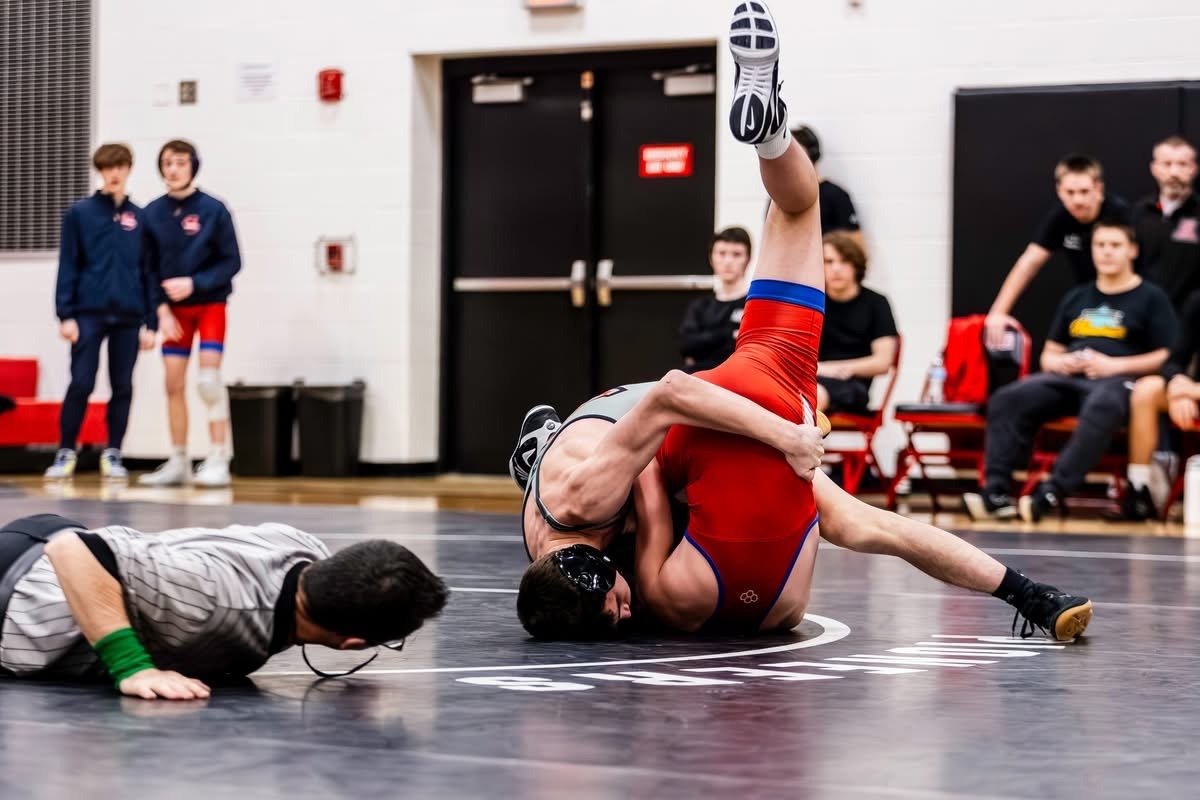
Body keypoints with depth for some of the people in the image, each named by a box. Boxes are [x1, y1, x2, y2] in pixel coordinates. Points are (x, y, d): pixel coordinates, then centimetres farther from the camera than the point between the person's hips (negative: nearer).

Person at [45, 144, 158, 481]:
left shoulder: (140, 218, 8)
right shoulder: (80, 213, 2)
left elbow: (148, 272, 9)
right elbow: (68, 267, 0)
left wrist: (150, 322, 5)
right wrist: (66, 315, -7)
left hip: (129, 317, 2)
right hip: (89, 313, -2)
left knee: (123, 387, 4)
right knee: (81, 385, -5)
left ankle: (113, 454, 14)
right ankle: (65, 453, 6)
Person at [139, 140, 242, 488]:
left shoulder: (213, 210, -8)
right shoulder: (152, 213, 0)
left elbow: (231, 262, -8)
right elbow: (148, 268, 2)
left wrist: (194, 283, -19)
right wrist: (161, 310, -9)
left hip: (210, 304, -3)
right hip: (173, 310, 3)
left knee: (208, 379, -13)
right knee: (174, 385, 3)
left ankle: (218, 462, -10)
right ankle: (178, 463, 12)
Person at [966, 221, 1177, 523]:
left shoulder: (1151, 298, 10)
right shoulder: (1075, 299, 25)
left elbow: (1168, 357, 0)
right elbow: (1048, 355, 27)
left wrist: (1113, 365, -10)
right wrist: (1060, 362, 2)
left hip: (1118, 380, -5)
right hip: (1067, 378, 5)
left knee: (1102, 407, -42)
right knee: (1007, 399, -23)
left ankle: (1052, 493, -47)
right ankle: (995, 491, -33)